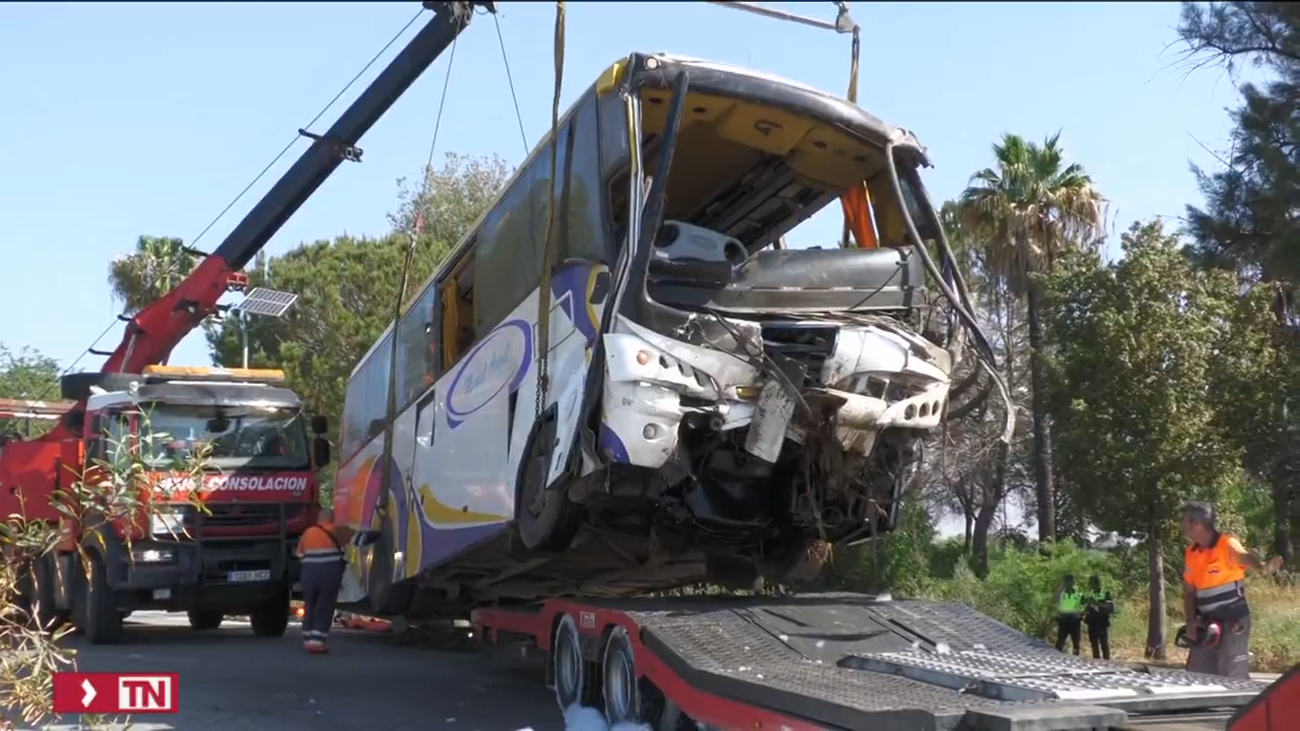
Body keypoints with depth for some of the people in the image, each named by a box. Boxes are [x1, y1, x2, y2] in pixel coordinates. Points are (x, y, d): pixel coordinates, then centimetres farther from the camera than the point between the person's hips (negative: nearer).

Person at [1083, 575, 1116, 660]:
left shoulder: (1107, 594, -4)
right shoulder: (1088, 595, 11)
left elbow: (1112, 608, -12)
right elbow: (1083, 608, 18)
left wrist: (1098, 604, -21)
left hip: (1103, 624, -5)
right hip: (1092, 624, 5)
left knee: (1105, 646, -4)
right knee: (1094, 646, 8)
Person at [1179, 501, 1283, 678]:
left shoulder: (1227, 545, -13)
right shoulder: (1191, 552, 8)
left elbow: (1245, 557, -36)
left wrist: (1263, 566, -58)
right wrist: (1190, 621, -1)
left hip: (1233, 621, -7)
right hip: (1206, 623, 7)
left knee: (1233, 678, -7)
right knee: (1195, 675, 12)